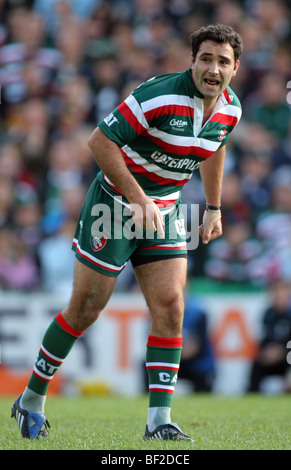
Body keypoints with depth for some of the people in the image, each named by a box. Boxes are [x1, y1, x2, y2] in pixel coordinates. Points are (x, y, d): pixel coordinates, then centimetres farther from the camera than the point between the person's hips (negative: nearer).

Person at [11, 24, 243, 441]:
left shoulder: (230, 109, -2)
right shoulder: (159, 96, -25)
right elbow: (100, 140, -23)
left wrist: (214, 208, 21)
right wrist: (138, 199, -26)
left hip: (165, 211, 6)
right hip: (116, 203, -6)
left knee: (170, 305, -7)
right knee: (86, 308, 1)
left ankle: (159, 420, -4)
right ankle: (32, 398, 19)